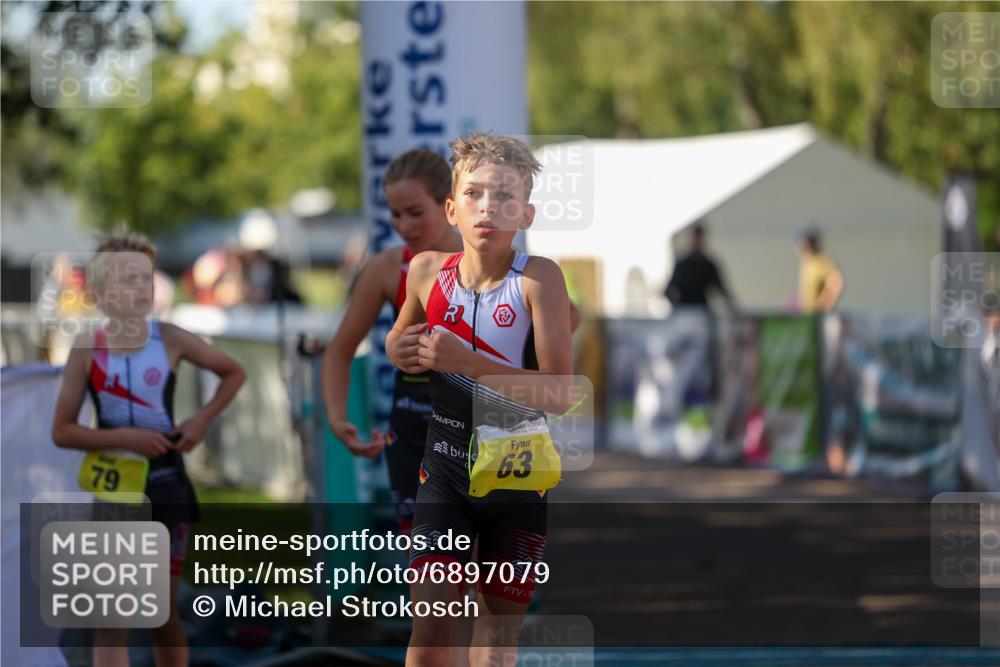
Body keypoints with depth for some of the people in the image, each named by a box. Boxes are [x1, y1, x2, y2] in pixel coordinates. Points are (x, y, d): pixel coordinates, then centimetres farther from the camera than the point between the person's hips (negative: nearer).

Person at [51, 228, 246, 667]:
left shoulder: (170, 340, -5)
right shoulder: (87, 350, -8)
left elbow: (234, 373, 10)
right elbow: (62, 432, -9)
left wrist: (201, 421, -3)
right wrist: (126, 437, -19)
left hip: (165, 485, 1)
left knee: (165, 610, 11)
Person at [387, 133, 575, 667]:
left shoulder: (538, 278, -17)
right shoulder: (428, 271, -5)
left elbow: (560, 394, -23)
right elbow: (397, 338, 17)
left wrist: (464, 362, -29)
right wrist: (403, 352, -7)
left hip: (519, 478, -2)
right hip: (445, 469, 2)